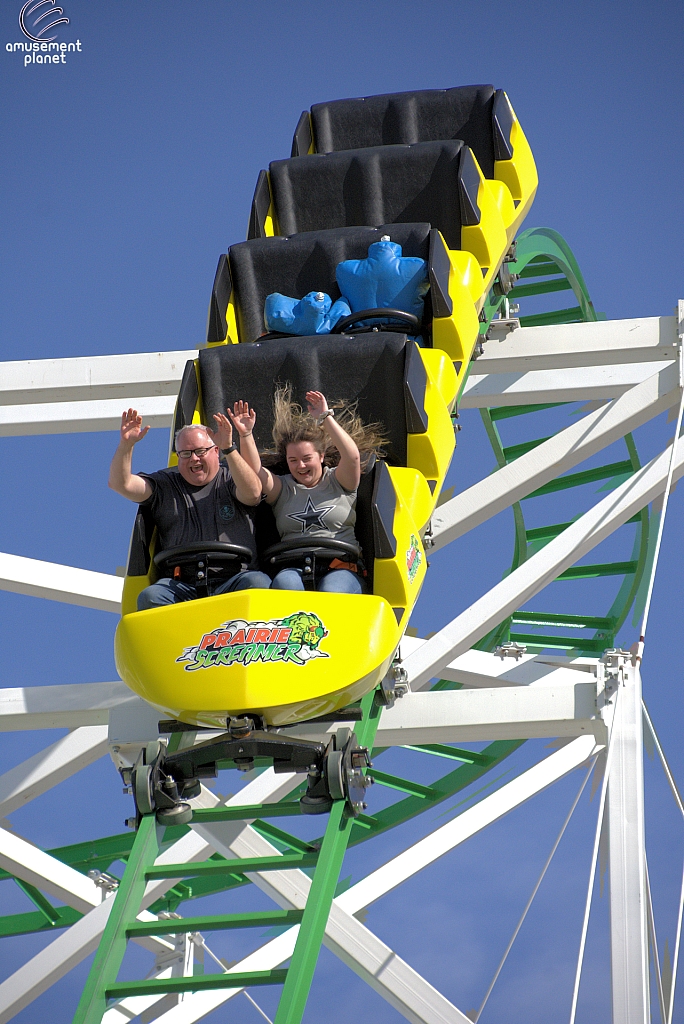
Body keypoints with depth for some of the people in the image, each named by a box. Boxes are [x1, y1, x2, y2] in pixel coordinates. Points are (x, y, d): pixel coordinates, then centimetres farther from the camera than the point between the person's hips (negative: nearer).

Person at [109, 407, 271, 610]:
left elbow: (253, 493, -12)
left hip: (234, 579, -1)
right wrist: (126, 444, -9)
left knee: (257, 583, -34)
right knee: (150, 597, -29)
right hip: (182, 584, 1)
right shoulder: (165, 485, 19)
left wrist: (229, 449, -23)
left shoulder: (230, 479, 11)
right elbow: (120, 483, 7)